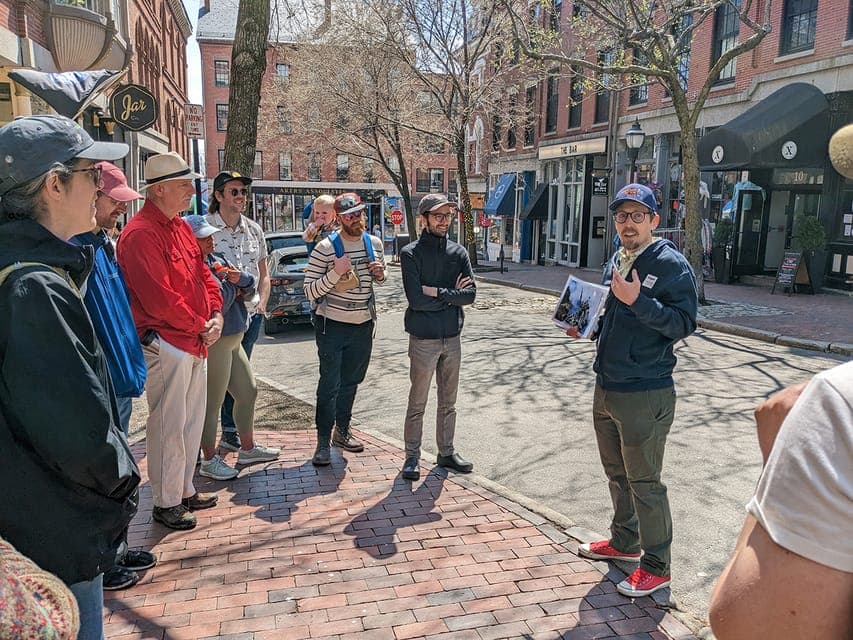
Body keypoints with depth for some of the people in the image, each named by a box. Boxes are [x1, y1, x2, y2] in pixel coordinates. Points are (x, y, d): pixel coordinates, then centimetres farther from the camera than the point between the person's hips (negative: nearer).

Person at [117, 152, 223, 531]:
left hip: (196, 343, 9)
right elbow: (159, 298, -23)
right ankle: (166, 503, 18)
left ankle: (185, 490, 33)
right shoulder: (141, 233, -17)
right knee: (169, 426, 2)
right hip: (166, 345, -9)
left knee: (192, 420, 18)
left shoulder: (180, 226, 12)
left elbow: (203, 274, 15)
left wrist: (215, 315, 0)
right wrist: (200, 326, -13)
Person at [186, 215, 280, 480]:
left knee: (248, 392, 18)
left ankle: (248, 448, 33)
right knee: (212, 403, 2)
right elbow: (216, 304, -26)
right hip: (214, 343, -10)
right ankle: (209, 461, 17)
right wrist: (231, 284, -8)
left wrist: (239, 278, -12)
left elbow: (250, 288, 10)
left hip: (232, 340, 10)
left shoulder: (216, 260, 11)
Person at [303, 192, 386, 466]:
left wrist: (379, 273, -4)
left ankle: (342, 431, 33)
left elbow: (381, 278, 20)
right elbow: (310, 291, -14)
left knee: (351, 382, 17)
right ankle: (323, 442, 9)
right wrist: (335, 272, -28)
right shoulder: (325, 248, -14)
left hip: (363, 325, 6)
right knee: (330, 384, -3)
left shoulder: (374, 243, 3)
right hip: (332, 326, -5)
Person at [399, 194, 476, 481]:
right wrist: (452, 295, -11)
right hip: (423, 339, -4)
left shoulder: (458, 252, 5)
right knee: (417, 403, 5)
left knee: (448, 403, 15)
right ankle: (412, 457, 17)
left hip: (452, 338, 5)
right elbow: (416, 299, -19)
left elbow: (470, 294, -5)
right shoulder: (411, 253, -8)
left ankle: (446, 452, 28)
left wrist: (437, 292, -16)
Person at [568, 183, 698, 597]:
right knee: (617, 474, 21)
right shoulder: (615, 263, 12)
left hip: (645, 395, -8)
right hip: (606, 388, 8)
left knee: (644, 482, 2)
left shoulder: (671, 264, -12)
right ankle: (624, 542, 40)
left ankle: (655, 566, 18)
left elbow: (684, 323, -20)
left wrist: (637, 301, -28)